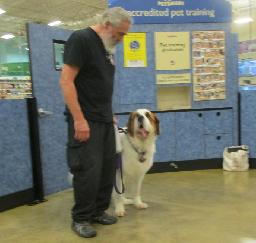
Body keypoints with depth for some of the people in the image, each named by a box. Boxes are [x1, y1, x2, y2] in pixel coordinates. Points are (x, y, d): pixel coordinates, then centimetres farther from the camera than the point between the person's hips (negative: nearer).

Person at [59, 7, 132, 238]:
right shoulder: (81, 39, -10)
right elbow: (66, 81, -17)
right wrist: (79, 119, -21)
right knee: (89, 170, -5)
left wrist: (109, 114, 15)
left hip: (105, 120, 8)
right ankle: (80, 218, 13)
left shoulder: (106, 46, 15)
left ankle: (98, 211, 27)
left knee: (108, 167, 11)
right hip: (85, 120, -8)